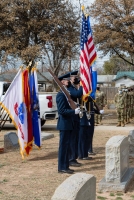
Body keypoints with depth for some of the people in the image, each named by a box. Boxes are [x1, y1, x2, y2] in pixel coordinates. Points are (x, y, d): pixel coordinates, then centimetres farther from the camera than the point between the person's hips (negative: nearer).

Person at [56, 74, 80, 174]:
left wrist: (76, 108, 7)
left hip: (68, 124, 10)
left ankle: (65, 166, 21)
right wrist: (74, 111, -22)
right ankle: (62, 167, 4)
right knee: (63, 146, -3)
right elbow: (61, 110, -22)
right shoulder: (61, 95, -16)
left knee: (67, 145, 14)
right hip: (64, 124, -10)